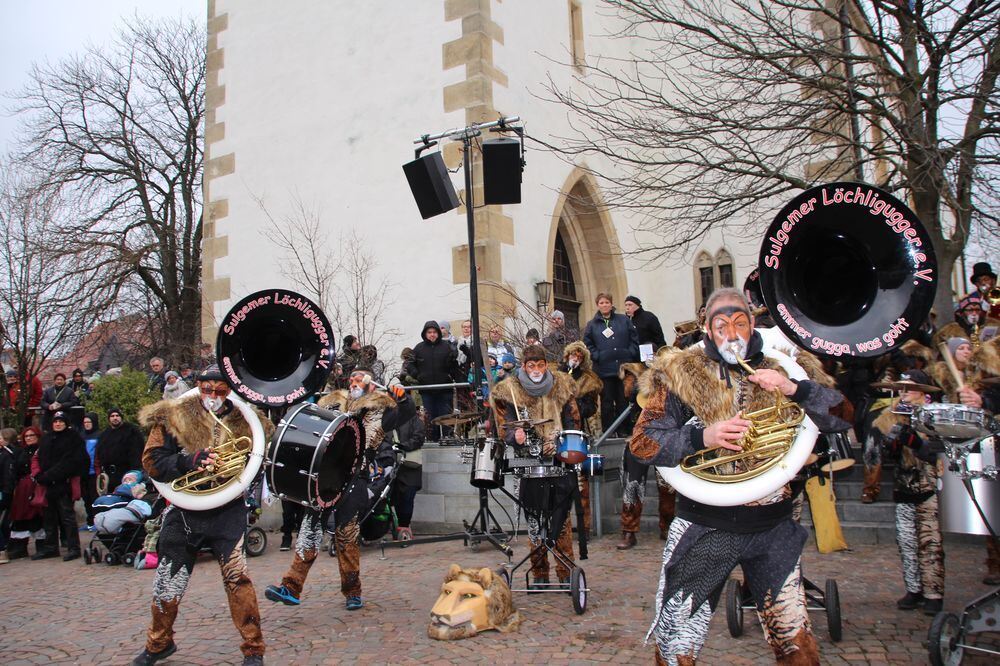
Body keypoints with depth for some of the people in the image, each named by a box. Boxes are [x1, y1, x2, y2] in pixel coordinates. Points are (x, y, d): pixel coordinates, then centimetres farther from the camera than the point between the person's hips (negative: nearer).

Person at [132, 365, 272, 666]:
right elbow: (152, 461, -6)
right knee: (167, 584, 12)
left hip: (228, 513, -1)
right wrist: (190, 461, -21)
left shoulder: (244, 421, 1)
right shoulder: (172, 418, -1)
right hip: (183, 513, 1)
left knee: (237, 577, -10)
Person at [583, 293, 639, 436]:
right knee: (607, 402, 1)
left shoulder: (624, 320, 10)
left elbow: (634, 339, 8)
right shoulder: (592, 325, 8)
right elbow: (587, 344, 5)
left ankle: (624, 432, 14)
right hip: (604, 370, -1)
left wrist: (631, 353, -5)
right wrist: (597, 356, -8)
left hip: (624, 368, 1)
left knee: (624, 401, 5)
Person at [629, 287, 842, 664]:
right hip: (705, 527, -2)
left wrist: (793, 389, -16)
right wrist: (701, 437, -24)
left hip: (772, 527, 2)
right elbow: (642, 443, -9)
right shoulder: (682, 373, -2)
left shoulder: (779, 369, 7)